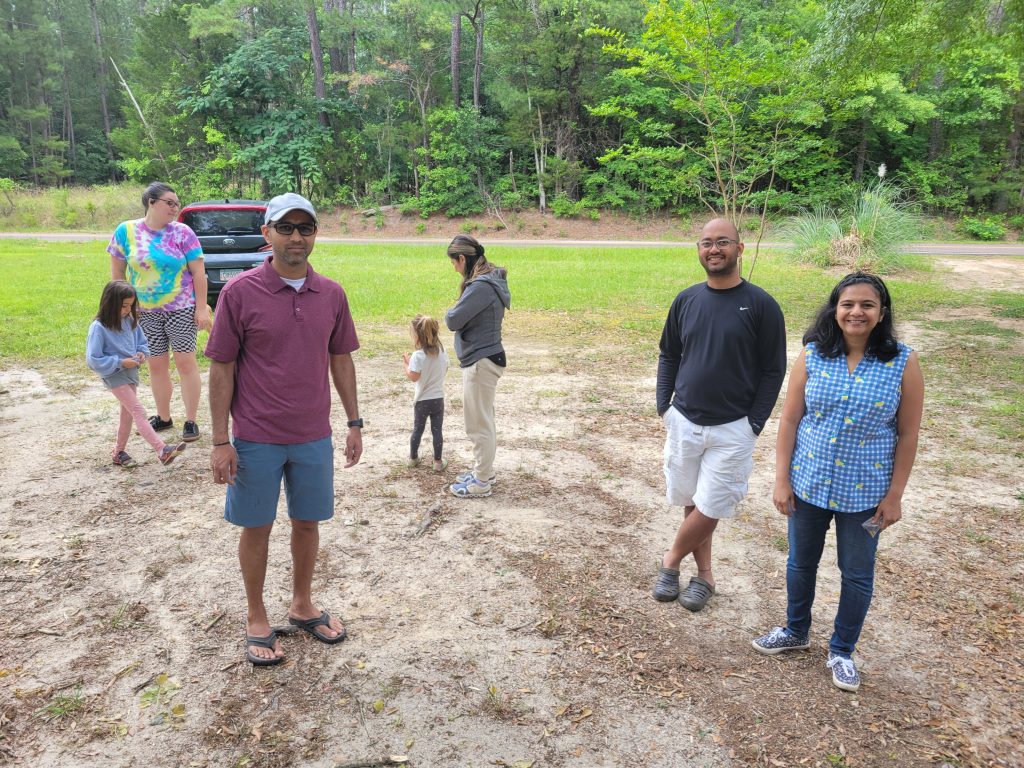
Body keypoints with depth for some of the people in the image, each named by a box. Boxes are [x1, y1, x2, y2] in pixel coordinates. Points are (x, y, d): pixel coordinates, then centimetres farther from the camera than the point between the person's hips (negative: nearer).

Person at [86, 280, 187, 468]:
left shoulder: (130, 321, -1)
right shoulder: (98, 328, -18)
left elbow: (142, 342, 13)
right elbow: (93, 360, -18)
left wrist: (142, 353, -8)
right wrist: (121, 362, -22)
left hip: (131, 373, 7)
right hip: (115, 376, -7)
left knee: (127, 414, 17)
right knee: (139, 412, -15)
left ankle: (119, 453, 33)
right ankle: (162, 450, -22)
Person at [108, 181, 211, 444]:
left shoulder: (182, 232, -5)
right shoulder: (126, 231, 0)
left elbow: (198, 272, -5)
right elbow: (117, 272, 8)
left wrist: (201, 307, -9)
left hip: (181, 310, -2)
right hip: (146, 313, 3)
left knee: (185, 363, 0)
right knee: (156, 366, 12)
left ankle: (191, 421, 11)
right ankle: (163, 417, 28)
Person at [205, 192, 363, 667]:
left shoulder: (331, 294, 1)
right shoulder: (240, 292, -10)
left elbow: (341, 360, 9)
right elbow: (221, 368, -8)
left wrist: (354, 422, 8)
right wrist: (220, 441, -9)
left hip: (314, 436, 3)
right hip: (256, 439, -3)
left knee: (308, 522, 15)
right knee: (257, 527, 10)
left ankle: (302, 605, 36)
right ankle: (256, 618, 30)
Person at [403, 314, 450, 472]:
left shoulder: (418, 356, -19)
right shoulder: (443, 352, -3)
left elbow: (413, 377, -22)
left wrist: (406, 364, -7)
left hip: (422, 400, -3)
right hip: (438, 399, 3)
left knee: (417, 429, 14)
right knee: (437, 430, 8)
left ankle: (413, 458, 30)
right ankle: (438, 462, 12)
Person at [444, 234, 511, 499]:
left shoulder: (481, 286, -23)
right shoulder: (489, 280, 9)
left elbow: (453, 321, -20)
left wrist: (453, 311, 0)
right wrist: (460, 313, -5)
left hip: (481, 363, -10)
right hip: (482, 359, 10)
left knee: (479, 424, 2)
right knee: (483, 421, 20)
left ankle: (482, 482, 14)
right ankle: (483, 470, 34)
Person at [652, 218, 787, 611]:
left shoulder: (761, 305, -8)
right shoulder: (686, 300, 3)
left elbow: (773, 370, -5)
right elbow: (668, 355, 12)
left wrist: (753, 425, -8)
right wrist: (663, 405, 4)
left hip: (732, 430, -3)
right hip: (683, 422, 4)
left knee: (709, 508, 0)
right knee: (692, 501, 12)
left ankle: (671, 561, 24)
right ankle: (703, 573, 29)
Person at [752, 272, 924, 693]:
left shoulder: (903, 364, -10)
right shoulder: (812, 356, -7)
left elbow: (908, 434, -5)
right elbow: (789, 420, -3)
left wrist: (894, 495, -5)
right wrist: (781, 479, -5)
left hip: (865, 492, -1)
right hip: (808, 483, 2)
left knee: (857, 574, 13)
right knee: (801, 562, 18)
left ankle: (842, 651, 35)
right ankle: (796, 631, 43)